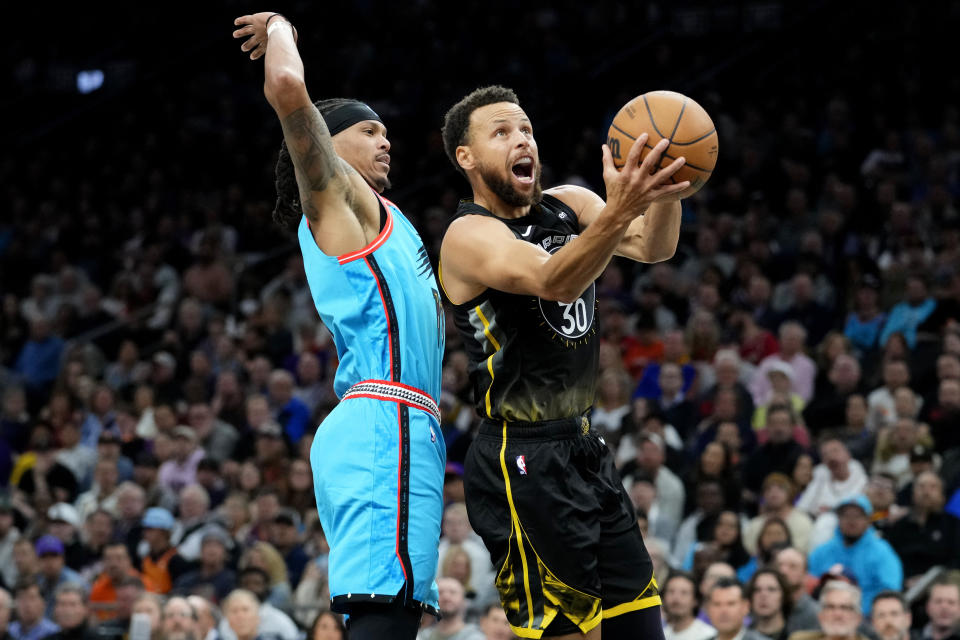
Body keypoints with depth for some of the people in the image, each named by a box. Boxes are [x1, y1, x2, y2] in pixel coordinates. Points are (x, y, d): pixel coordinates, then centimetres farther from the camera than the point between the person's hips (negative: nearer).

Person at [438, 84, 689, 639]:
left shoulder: (568, 205, 9)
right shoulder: (469, 235, -12)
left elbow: (653, 247, -8)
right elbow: (553, 281, -32)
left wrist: (664, 188, -30)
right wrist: (618, 212, -49)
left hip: (585, 447, 8)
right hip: (523, 463, -8)